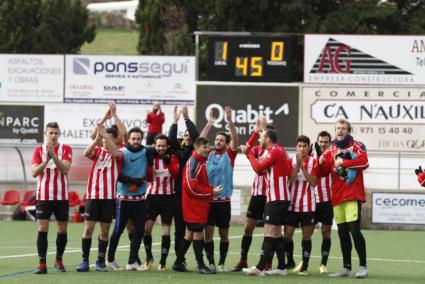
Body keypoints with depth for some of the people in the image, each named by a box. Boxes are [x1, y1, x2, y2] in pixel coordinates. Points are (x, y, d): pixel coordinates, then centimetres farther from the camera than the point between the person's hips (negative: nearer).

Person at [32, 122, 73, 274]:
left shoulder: (66, 149, 1)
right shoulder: (39, 150, 3)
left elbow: (65, 169, -14)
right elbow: (34, 172, -6)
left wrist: (54, 156, -26)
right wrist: (46, 160, -20)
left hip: (62, 197, 0)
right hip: (43, 197, 0)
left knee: (62, 230, 6)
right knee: (42, 229, -9)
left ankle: (59, 260, 24)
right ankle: (42, 264, -9)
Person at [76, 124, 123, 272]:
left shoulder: (118, 154, 2)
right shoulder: (97, 151, 7)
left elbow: (115, 153, -22)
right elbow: (86, 153, -14)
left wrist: (104, 134, -29)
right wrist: (97, 138, -28)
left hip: (109, 197, -1)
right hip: (92, 195, 1)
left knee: (105, 230, 3)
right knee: (88, 227, -3)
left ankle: (100, 262, 11)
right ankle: (85, 261, 1)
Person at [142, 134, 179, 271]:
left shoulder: (173, 158, 3)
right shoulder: (151, 157, 3)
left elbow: (175, 174, -11)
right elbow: (148, 177, -5)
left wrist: (169, 162, -24)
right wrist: (149, 163, -18)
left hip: (168, 197, 0)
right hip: (152, 196, 0)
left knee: (166, 231, 0)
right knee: (146, 228, -9)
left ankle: (163, 262, 7)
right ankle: (149, 257, 12)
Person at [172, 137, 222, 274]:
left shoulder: (202, 161, 13)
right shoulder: (194, 163, -17)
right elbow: (192, 186, -22)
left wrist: (211, 190, 7)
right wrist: (211, 192, -16)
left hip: (200, 203, 10)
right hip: (194, 204, -10)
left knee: (191, 232, 14)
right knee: (198, 232, -5)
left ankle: (179, 262, 21)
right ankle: (201, 266, -1)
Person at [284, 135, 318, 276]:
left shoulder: (314, 162, 1)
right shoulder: (291, 161, 4)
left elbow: (313, 182, -8)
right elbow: (290, 181, -7)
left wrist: (302, 166, -15)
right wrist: (297, 164, -16)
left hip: (308, 205, -1)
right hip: (292, 205, 1)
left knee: (307, 236, 1)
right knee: (287, 235, -1)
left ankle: (304, 267, 7)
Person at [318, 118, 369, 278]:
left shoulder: (356, 146, 0)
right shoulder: (331, 150, 13)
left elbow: (364, 162, -16)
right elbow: (323, 173, 10)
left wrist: (343, 162, -19)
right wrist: (321, 164, -11)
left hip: (353, 195, -5)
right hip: (337, 196, 5)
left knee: (354, 230, -13)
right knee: (342, 233, 8)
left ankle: (363, 266, -7)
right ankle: (346, 268, 15)